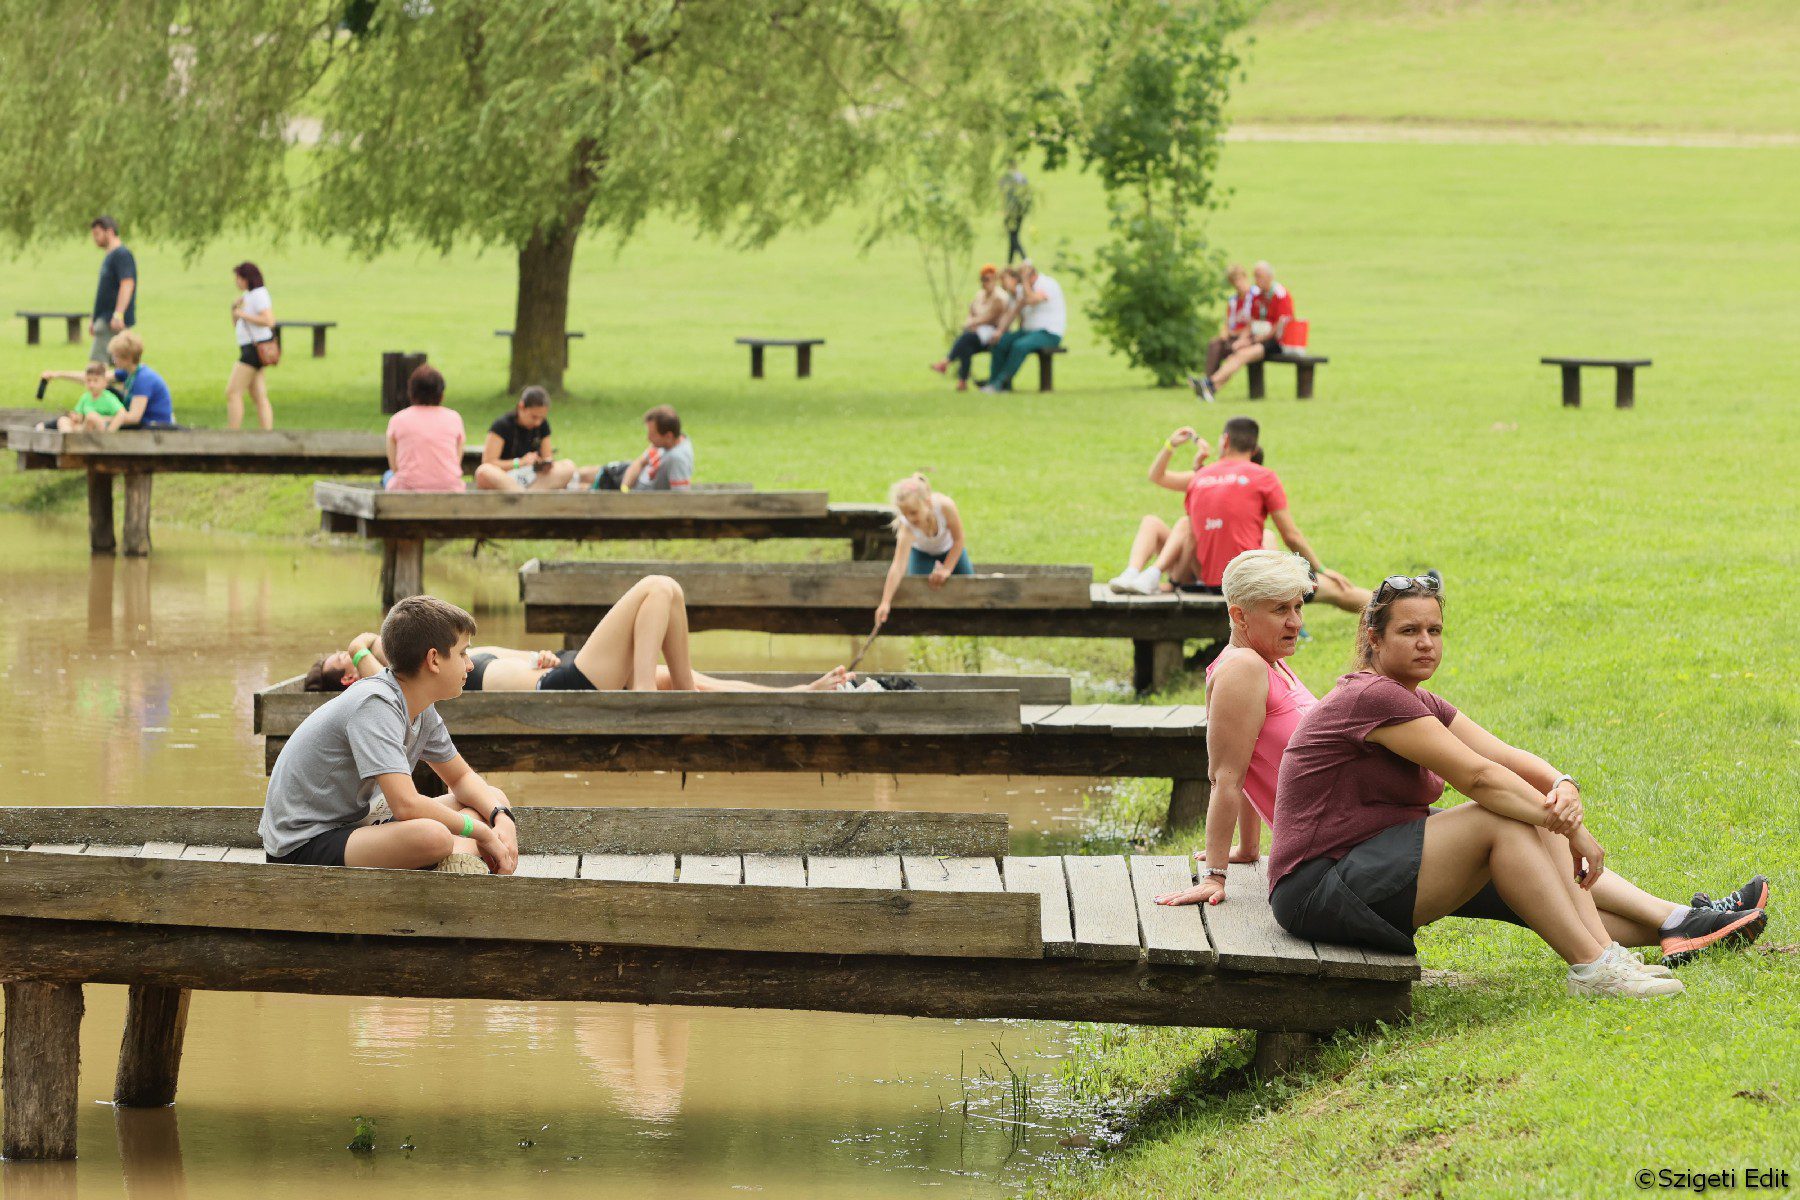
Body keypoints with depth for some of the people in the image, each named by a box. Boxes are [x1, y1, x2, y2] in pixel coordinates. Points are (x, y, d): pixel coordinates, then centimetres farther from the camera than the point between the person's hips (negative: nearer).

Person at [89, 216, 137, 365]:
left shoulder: (122, 255, -12)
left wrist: (118, 314, -31)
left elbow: (127, 284, -23)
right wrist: (94, 319, 27)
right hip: (105, 319, 10)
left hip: (112, 321, -10)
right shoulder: (109, 256, 20)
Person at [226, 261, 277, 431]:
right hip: (253, 350, 11)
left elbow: (269, 321, -23)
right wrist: (235, 308, 6)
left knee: (233, 392, -11)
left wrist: (243, 315, -17)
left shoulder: (259, 294, -11)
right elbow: (236, 323, 26)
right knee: (260, 397, 5)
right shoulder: (249, 296, 20)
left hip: (255, 350, -11)